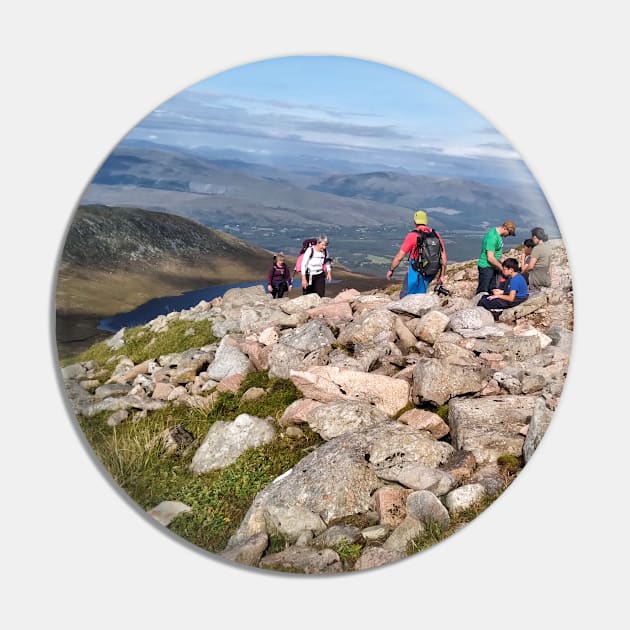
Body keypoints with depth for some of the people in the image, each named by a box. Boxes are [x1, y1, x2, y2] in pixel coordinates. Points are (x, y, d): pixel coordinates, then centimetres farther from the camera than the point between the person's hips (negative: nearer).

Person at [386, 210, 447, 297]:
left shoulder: (412, 236, -12)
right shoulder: (436, 235, 3)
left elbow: (399, 257, -9)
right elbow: (443, 259, 5)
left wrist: (391, 270, 6)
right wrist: (441, 276, 16)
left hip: (416, 273, -5)